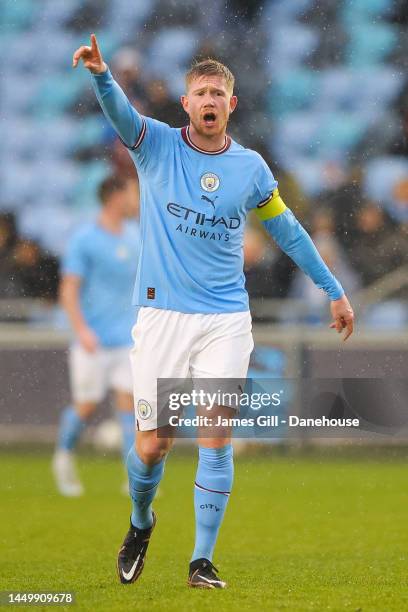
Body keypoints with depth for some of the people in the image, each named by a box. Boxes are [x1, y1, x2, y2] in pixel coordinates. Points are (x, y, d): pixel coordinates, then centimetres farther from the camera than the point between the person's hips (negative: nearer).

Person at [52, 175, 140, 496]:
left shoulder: (135, 236, 8)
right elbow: (68, 291, -12)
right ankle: (64, 456, 28)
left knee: (129, 400, -6)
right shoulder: (84, 240, -10)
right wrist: (82, 330, -23)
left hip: (127, 338, 4)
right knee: (86, 406, 0)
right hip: (93, 340, -4)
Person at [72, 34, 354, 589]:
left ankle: (202, 562, 1)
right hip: (162, 313, -1)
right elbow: (120, 111, -20)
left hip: (226, 319, 1)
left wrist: (334, 291, 18)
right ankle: (140, 524, 30)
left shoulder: (250, 167, 6)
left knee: (217, 438, -8)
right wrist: (101, 75, -42)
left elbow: (288, 231, 17)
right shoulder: (156, 145, 0)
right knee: (152, 444, -1)